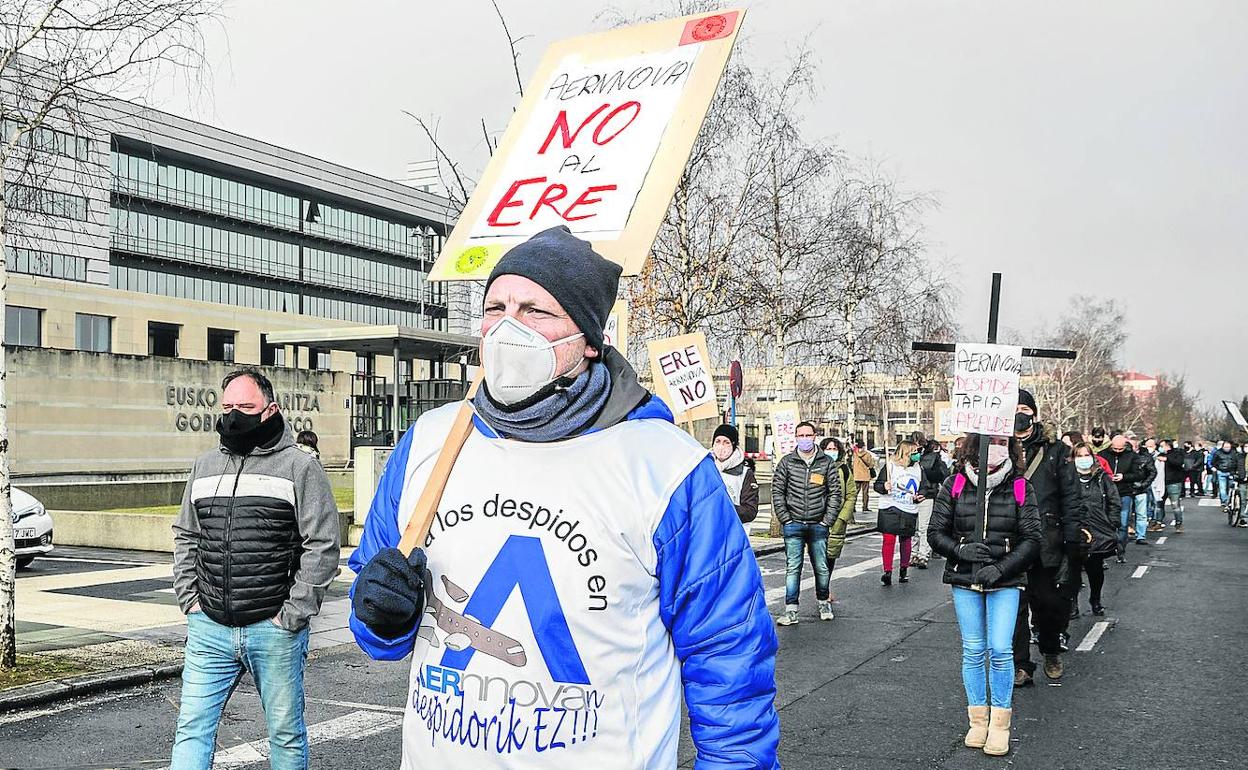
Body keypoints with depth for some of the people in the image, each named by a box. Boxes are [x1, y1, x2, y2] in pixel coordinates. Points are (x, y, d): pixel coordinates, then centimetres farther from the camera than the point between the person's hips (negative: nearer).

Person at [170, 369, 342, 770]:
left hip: (274, 631, -4)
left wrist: (291, 616, -11)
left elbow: (322, 547, -8)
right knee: (192, 727, 5)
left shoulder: (300, 467, -5)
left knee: (286, 732, 9)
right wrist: (190, 600, 9)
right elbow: (185, 537, 21)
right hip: (209, 630, 4)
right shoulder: (205, 465, 12)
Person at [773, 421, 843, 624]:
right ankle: (791, 609, 2)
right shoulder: (786, 462, 2)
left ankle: (823, 602, 28)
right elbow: (777, 491, 2)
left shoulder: (826, 462, 3)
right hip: (793, 525, -1)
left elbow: (835, 493, 4)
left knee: (821, 567, 8)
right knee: (793, 568, -2)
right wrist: (785, 519, -4)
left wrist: (827, 520, -2)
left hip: (818, 525, 1)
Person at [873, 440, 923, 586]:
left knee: (906, 540, 11)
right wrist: (884, 487, -26)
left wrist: (918, 497, -2)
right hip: (890, 509, -4)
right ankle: (887, 572, -7)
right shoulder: (890, 466, -5)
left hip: (910, 511, 4)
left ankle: (904, 570, 26)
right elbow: (877, 485, -4)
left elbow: (922, 489, 19)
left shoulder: (918, 469, 9)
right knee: (889, 539, -10)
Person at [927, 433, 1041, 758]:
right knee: (973, 651, 7)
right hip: (964, 579, 1)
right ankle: (978, 720, 20)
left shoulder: (1020, 487, -3)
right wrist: (960, 550, -17)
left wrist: (1000, 569, -16)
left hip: (1005, 582, -1)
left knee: (1000, 650, -6)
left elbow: (1031, 539, -5)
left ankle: (1000, 724, 10)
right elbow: (935, 532, 2)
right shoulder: (955, 484, -2)